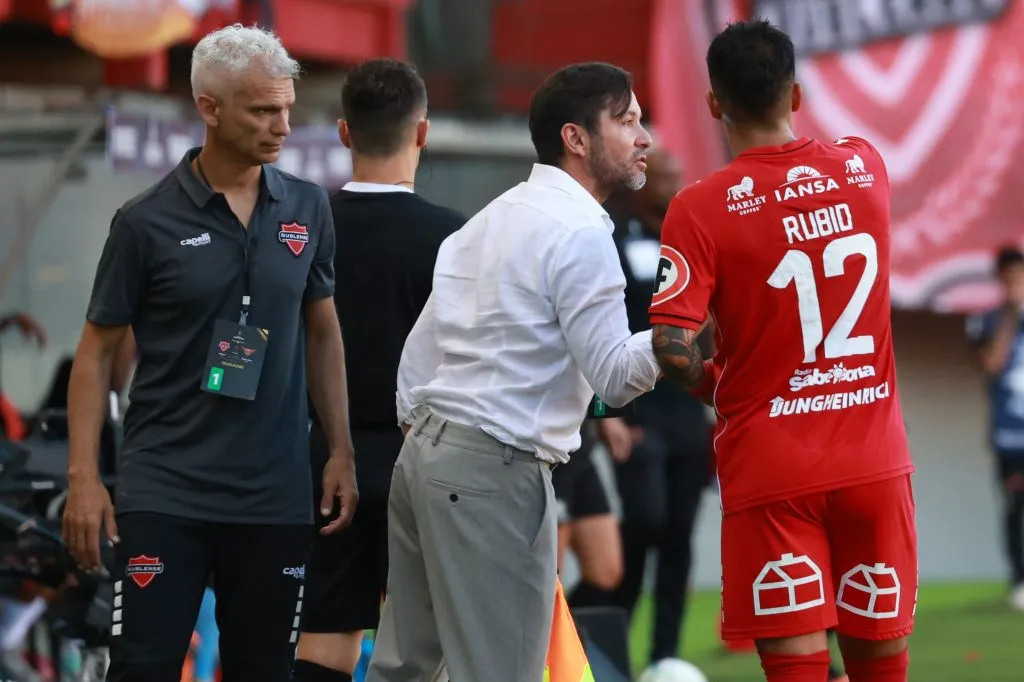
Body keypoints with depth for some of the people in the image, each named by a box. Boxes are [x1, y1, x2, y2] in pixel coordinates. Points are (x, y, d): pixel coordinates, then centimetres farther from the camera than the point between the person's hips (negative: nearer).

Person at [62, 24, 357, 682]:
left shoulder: (307, 209, 5)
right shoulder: (147, 222, -5)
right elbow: (97, 350, 0)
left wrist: (341, 451, 9)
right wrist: (83, 477, -7)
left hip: (276, 496, 3)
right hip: (164, 494, -3)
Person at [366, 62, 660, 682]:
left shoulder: (495, 217, 17)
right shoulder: (581, 234, -11)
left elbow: (421, 345, 19)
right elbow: (614, 378, -13)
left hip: (425, 449, 10)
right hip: (496, 469, -10)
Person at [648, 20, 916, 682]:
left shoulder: (700, 208, -10)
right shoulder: (865, 167, 2)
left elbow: (672, 349, -17)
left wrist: (715, 386, 2)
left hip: (770, 472, -3)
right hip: (876, 463, 3)